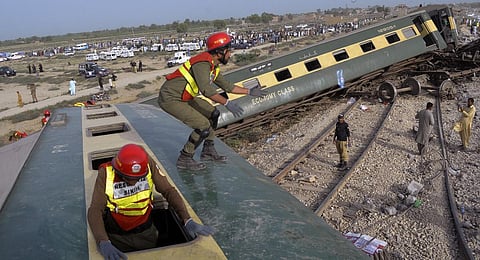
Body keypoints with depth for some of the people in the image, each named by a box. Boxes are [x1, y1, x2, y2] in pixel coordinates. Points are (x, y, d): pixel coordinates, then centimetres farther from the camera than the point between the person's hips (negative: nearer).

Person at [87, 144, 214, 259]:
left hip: (145, 232, 2)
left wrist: (188, 220, -27)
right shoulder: (106, 173, -25)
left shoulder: (148, 164, -22)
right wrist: (103, 243, -43)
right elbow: (95, 210, -27)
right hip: (117, 236, -1)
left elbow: (169, 191, -17)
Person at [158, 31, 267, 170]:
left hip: (184, 96, 10)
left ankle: (208, 151, 22)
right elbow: (206, 89, -37)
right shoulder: (203, 63, -23)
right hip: (170, 98, -10)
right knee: (204, 126, -15)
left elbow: (226, 85, 19)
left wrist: (249, 91, 20)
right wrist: (227, 102, -39)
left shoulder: (213, 65, 9)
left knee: (213, 114, 13)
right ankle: (184, 159, 1)